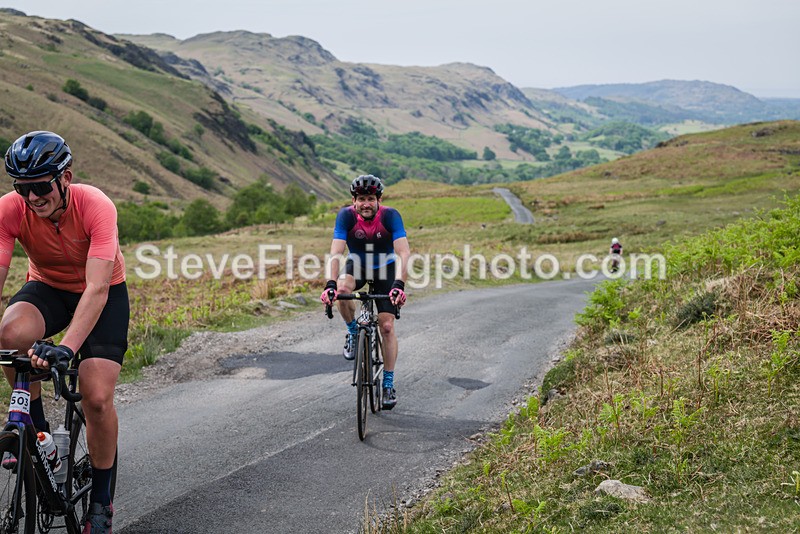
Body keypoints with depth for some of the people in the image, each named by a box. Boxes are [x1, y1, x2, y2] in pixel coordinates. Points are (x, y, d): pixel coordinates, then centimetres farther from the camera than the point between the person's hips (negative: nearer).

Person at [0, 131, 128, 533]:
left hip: (105, 292, -2)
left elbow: (96, 288, -39)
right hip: (47, 287, 3)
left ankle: (100, 500, 5)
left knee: (97, 399, -17)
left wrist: (66, 348, -52)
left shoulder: (96, 206, -32)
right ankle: (35, 428, -6)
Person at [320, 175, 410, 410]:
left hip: (385, 268, -1)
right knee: (341, 290, -34)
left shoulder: (390, 216, -28)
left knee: (387, 327, -8)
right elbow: (336, 252, -32)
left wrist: (399, 284, -51)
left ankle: (388, 384, 4)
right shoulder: (346, 215, -25)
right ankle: (353, 332, -5)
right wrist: (331, 284, -48)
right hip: (356, 264, 1)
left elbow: (404, 252, -35)